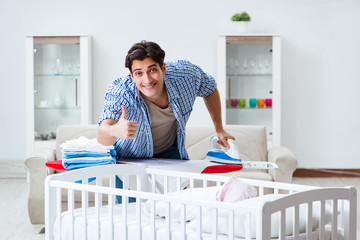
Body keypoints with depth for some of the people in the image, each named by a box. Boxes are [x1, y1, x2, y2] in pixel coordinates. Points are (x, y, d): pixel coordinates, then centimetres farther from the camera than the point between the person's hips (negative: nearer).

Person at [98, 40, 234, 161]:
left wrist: (219, 130, 0)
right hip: (131, 158, -1)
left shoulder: (185, 75, -24)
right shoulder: (119, 93, -32)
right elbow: (102, 138, -47)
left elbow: (210, 88, 0)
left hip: (170, 152, 1)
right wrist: (114, 131, -71)